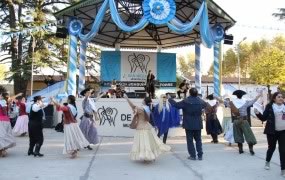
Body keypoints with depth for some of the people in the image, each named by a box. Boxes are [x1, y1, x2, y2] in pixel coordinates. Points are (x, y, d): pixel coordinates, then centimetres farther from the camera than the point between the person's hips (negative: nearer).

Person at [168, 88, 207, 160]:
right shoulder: (200, 101, 0)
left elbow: (176, 105, -9)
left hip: (189, 124, -4)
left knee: (190, 140, 5)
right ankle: (200, 155, 14)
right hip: (198, 124, 4)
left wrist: (170, 99, 9)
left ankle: (193, 155, 6)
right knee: (198, 140, 13)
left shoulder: (186, 101, -14)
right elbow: (206, 104, 22)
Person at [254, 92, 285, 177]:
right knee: (271, 147, 14)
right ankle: (267, 162, 41)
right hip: (272, 131, -2)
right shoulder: (269, 106, -5)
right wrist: (258, 113, -22)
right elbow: (264, 118, -5)